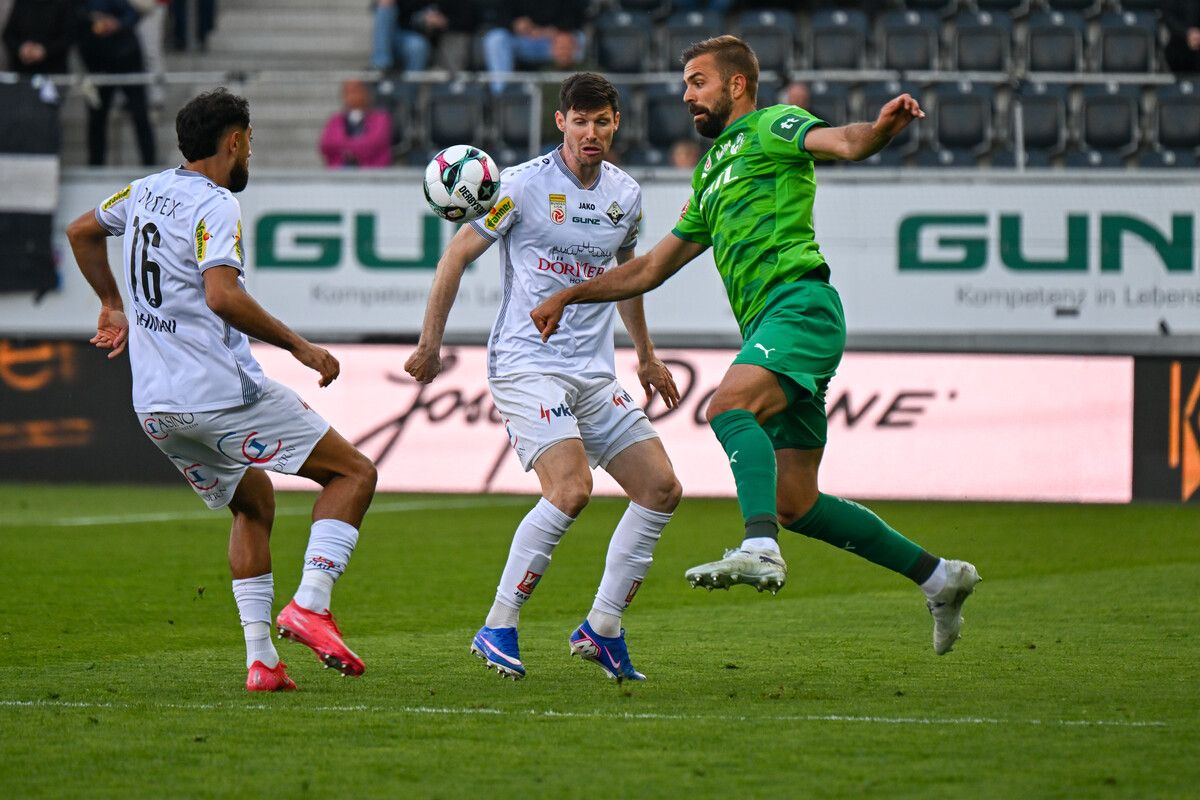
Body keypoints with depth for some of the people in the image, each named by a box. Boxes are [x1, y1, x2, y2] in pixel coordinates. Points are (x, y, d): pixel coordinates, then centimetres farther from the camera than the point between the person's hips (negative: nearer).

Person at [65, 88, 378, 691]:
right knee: (355, 473, 0)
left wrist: (113, 307, 40)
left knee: (253, 503, 25)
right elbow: (222, 296, -27)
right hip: (220, 392, -8)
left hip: (155, 406, 8)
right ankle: (310, 605, -17)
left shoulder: (147, 191, 13)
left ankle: (260, 659, 13)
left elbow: (81, 231, 31)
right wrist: (298, 346, -20)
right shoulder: (215, 206, -13)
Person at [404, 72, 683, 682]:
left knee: (661, 488, -2)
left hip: (594, 373, 7)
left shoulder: (625, 194, 10)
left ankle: (602, 630, 8)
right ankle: (497, 628, -15)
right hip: (525, 366, -7)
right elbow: (457, 254, -1)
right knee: (571, 488, -25)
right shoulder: (523, 185, -8)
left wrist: (646, 356, 35)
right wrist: (430, 344, -1)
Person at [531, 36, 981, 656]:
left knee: (730, 406, -33)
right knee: (794, 504, 4)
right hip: (766, 326, 9)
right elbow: (650, 268, 36)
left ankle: (760, 551, -51)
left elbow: (842, 142, -14)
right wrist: (568, 296, 30)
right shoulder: (712, 176, 31)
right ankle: (938, 577, 12)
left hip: (800, 302, -9)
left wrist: (881, 128, -36)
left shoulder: (771, 127, 7)